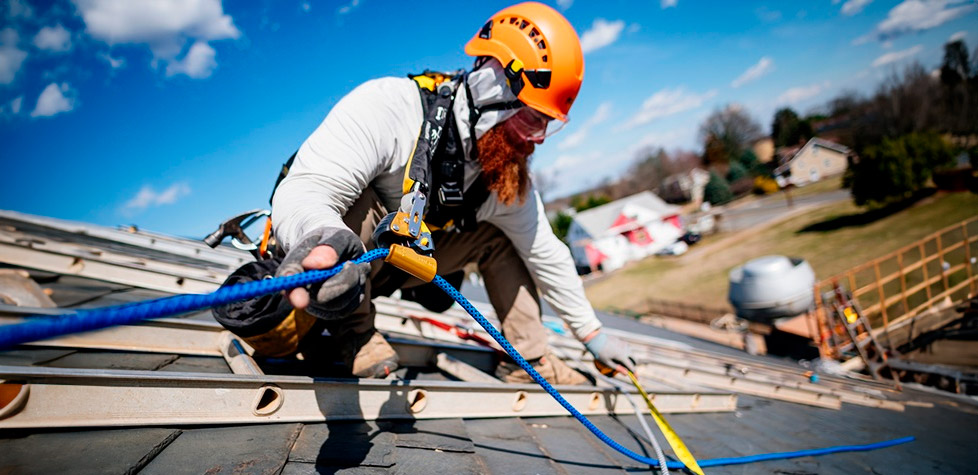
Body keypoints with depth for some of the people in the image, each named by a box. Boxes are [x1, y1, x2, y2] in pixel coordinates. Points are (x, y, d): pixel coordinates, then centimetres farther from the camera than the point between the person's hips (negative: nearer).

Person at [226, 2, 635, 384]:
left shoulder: (507, 174, -10)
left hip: (394, 264, 6)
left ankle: (527, 360, 7)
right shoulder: (388, 106, -31)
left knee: (499, 238, -1)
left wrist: (592, 333, 6)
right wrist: (323, 240, -64)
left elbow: (546, 254, 1)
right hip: (307, 258, -6)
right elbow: (302, 193, -39)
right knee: (354, 202, -37)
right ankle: (352, 333, -14)